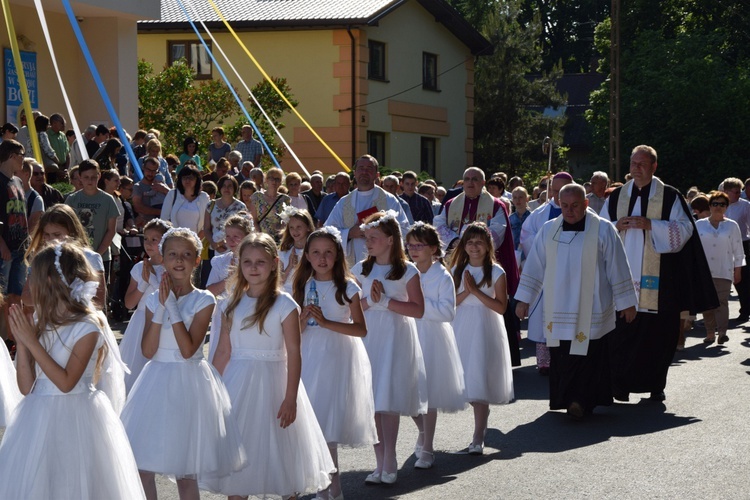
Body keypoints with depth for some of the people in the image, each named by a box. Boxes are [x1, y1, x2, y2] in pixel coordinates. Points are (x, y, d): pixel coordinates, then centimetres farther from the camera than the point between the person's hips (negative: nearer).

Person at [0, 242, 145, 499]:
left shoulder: (87, 328, -12)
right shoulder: (40, 324, 5)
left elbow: (66, 383, -18)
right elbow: (26, 387, 4)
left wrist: (32, 341, -17)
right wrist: (21, 341, -6)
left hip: (74, 420, -6)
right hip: (39, 418, 6)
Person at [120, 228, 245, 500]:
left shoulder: (203, 301, -7)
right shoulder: (154, 299, 4)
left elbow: (187, 350, -17)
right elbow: (148, 350, -7)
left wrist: (172, 306, -16)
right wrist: (162, 306, -12)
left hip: (189, 383, -4)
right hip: (156, 382, 4)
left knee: (185, 471, 3)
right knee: (141, 466, 3)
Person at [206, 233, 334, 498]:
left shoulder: (284, 305, -8)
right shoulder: (231, 304, 5)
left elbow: (293, 354, -10)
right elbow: (223, 352, 9)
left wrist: (290, 398, -15)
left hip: (272, 383, -4)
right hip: (238, 383, 4)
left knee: (277, 449, 3)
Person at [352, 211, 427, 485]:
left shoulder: (407, 271, -3)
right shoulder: (362, 269, 8)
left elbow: (418, 309, -8)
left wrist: (385, 301, -13)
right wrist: (369, 300, -12)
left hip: (395, 337, -4)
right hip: (368, 336, 4)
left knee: (388, 399, -7)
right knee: (372, 400, 1)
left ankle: (389, 463, 2)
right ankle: (380, 463, 8)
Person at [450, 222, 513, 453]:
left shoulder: (496, 272, -3)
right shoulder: (457, 270, 8)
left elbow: (501, 307, -10)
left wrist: (476, 291, -15)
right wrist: (466, 292, -13)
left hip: (484, 329, -4)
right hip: (461, 328, 4)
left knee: (480, 381, -8)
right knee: (463, 380, 4)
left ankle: (478, 438, -7)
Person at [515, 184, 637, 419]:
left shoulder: (603, 230, -2)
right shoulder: (549, 230, 8)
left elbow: (618, 269, 1)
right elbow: (534, 266, 12)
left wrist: (626, 303, 3)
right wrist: (523, 299, 10)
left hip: (591, 311, -3)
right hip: (557, 311, 3)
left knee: (586, 354, -9)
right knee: (561, 359, 2)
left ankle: (581, 401, -3)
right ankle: (565, 398, 12)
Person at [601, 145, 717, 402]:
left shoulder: (670, 196, 3)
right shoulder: (616, 197, 12)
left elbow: (683, 229, -5)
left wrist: (651, 225, -16)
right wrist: (617, 226, -7)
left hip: (657, 279, -2)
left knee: (657, 333, 0)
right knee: (621, 332, -3)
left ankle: (655, 385, 12)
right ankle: (621, 384, 4)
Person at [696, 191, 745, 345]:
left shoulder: (732, 226, 7)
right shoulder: (699, 225, 7)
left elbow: (738, 250, 9)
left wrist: (738, 270, 6)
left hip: (723, 271, -1)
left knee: (721, 301, -12)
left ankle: (722, 332, -18)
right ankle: (710, 333, 6)